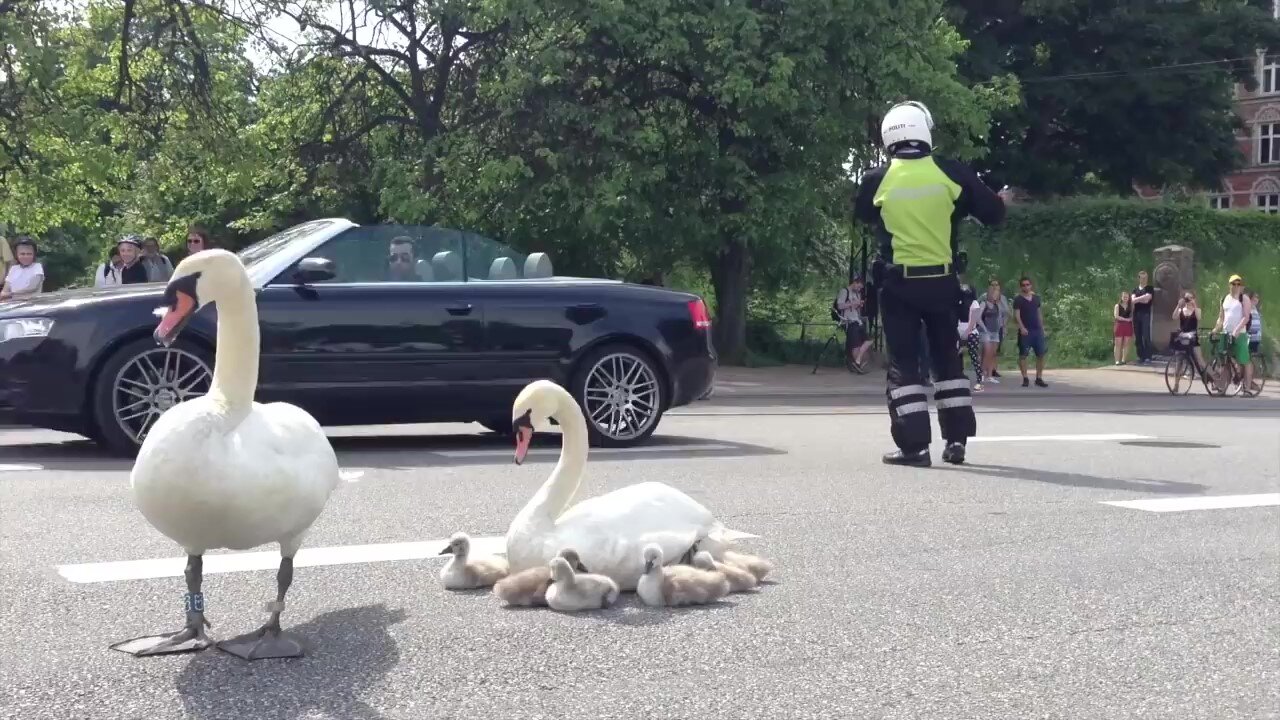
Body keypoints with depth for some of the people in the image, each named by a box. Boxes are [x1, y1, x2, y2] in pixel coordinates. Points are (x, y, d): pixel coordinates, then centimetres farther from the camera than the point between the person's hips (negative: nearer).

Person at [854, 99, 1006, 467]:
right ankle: (956, 439, 16)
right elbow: (994, 213, 1)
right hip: (942, 281, 2)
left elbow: (862, 217, 13)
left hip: (899, 283, -2)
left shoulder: (877, 180, -7)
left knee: (903, 363, 4)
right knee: (947, 357, 15)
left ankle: (914, 444, -2)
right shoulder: (951, 173, -7)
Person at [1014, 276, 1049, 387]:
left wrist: (1042, 327, 13)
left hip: (1037, 330, 5)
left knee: (1041, 354, 2)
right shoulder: (1018, 300, -3)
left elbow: (1039, 313, 19)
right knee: (1023, 355, -3)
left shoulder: (1036, 298, 13)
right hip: (1025, 330, -5)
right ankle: (1025, 378, 3)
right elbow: (1017, 315, -10)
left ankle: (1039, 378, 9)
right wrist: (1022, 327, -23)